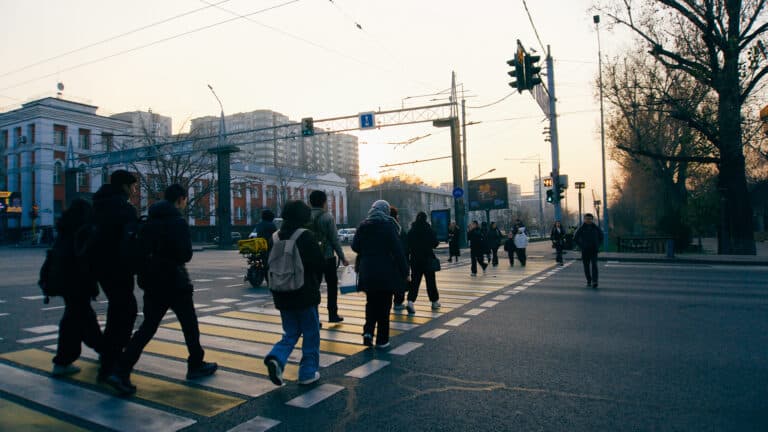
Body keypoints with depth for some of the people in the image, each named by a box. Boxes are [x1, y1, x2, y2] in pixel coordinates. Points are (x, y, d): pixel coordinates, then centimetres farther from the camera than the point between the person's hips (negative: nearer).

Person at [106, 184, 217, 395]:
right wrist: (178, 257, 2)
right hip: (174, 282, -6)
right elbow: (185, 255, -18)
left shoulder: (149, 221, 9)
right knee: (189, 324, 11)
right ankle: (196, 365, 22)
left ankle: (120, 371, -2)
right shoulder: (177, 221, -14)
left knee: (147, 327, 9)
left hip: (152, 282, 7)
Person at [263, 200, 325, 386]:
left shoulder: (276, 237, 2)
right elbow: (320, 264, -11)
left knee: (291, 333, 17)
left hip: (282, 295, 5)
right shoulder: (307, 236, -14)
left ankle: (276, 358, -7)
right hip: (306, 294, -5)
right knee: (310, 334, 10)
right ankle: (308, 373, 15)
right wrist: (315, 284, 8)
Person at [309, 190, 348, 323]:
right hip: (327, 257, -3)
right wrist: (342, 257, -5)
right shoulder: (327, 217, -11)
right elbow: (334, 239, -12)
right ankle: (332, 314, 14)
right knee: (332, 286, 12)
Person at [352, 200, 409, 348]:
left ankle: (368, 331, 0)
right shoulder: (389, 225, -9)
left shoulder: (363, 226, 3)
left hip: (367, 272, 3)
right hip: (386, 272, -3)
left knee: (371, 303, 18)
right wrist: (405, 272, -7)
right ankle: (382, 340, 13)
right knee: (384, 305, 8)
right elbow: (398, 250, -11)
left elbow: (355, 246, 7)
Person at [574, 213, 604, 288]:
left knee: (594, 265, -13)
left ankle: (594, 282, -20)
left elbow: (601, 236, 18)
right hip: (585, 250, 0)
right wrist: (581, 245, -2)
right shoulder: (581, 228, -1)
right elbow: (575, 238, 5)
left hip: (594, 250, 0)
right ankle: (588, 281, 19)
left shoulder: (596, 228, 3)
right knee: (586, 266, 6)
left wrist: (598, 245, 8)